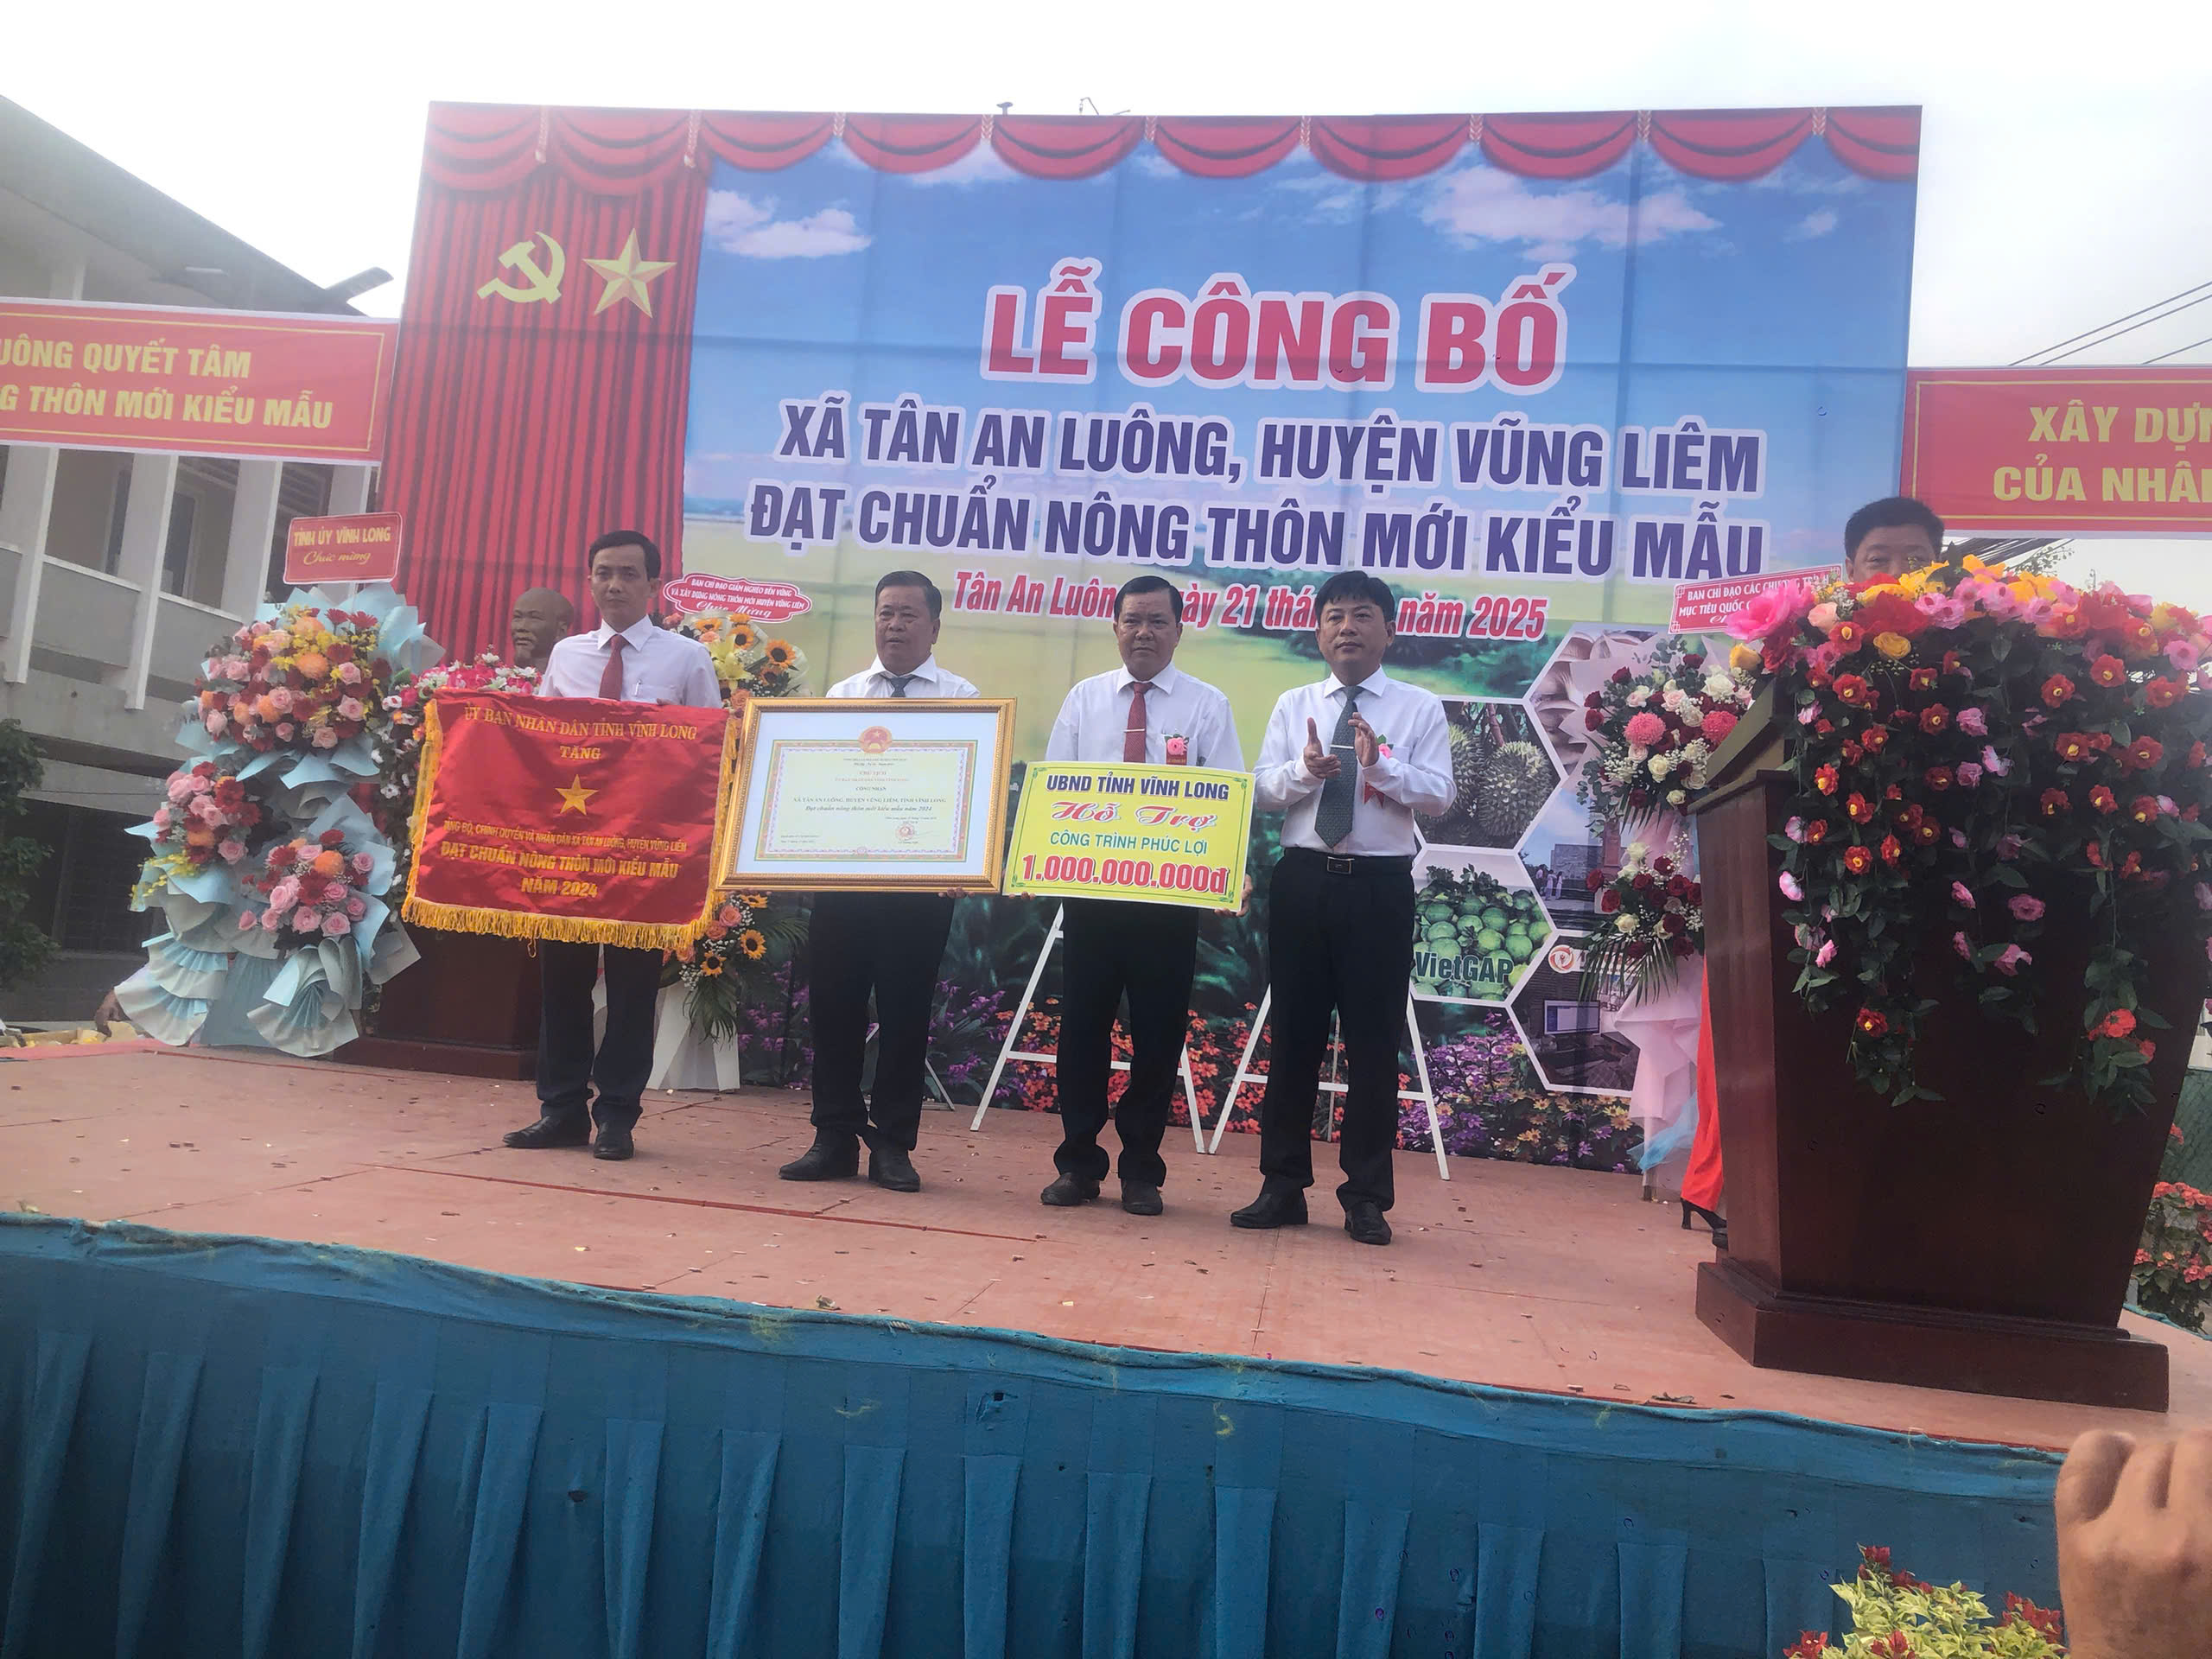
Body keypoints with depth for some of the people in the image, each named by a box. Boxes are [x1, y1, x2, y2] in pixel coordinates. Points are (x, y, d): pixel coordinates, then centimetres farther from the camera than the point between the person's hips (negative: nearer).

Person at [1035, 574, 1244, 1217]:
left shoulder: (1207, 705, 3)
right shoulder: (1084, 698, 9)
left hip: (1171, 888, -1)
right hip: (1090, 882, 2)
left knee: (1158, 1031, 5)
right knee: (1082, 1024, 6)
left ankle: (1141, 1170, 19)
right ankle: (1078, 1163, 20)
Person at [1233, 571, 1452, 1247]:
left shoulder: (1420, 708, 4)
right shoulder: (1293, 705, 11)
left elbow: (1440, 794, -5)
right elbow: (1261, 790, 3)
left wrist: (1380, 762, -21)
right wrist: (1304, 768, -17)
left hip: (1380, 886, -2)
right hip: (1302, 880, 2)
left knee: (1374, 1042, 3)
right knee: (1294, 1034, 7)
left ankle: (1366, 1197, 16)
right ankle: (1283, 1186, 18)